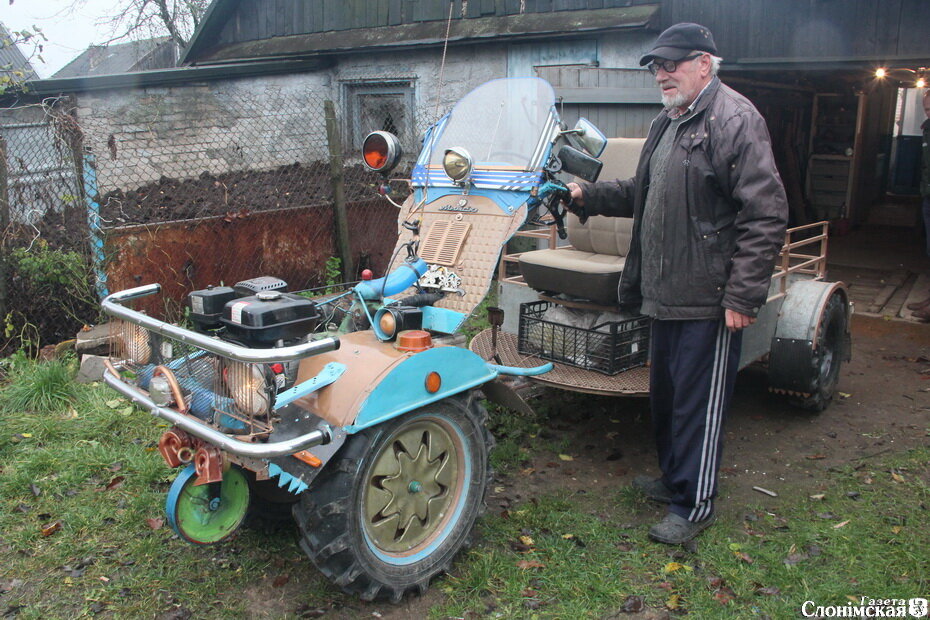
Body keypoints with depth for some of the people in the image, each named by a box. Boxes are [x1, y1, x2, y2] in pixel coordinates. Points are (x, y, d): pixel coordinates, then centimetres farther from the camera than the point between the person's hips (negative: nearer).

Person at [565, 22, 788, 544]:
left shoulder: (735, 120, -14)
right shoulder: (668, 123, 16)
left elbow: (766, 215, -18)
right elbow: (641, 194, 27)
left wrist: (743, 295, -21)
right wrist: (588, 196, 14)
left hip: (710, 300, -9)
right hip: (667, 292, 10)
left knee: (700, 402, 1)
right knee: (665, 394, 20)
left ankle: (695, 505, 16)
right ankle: (674, 477, 39)